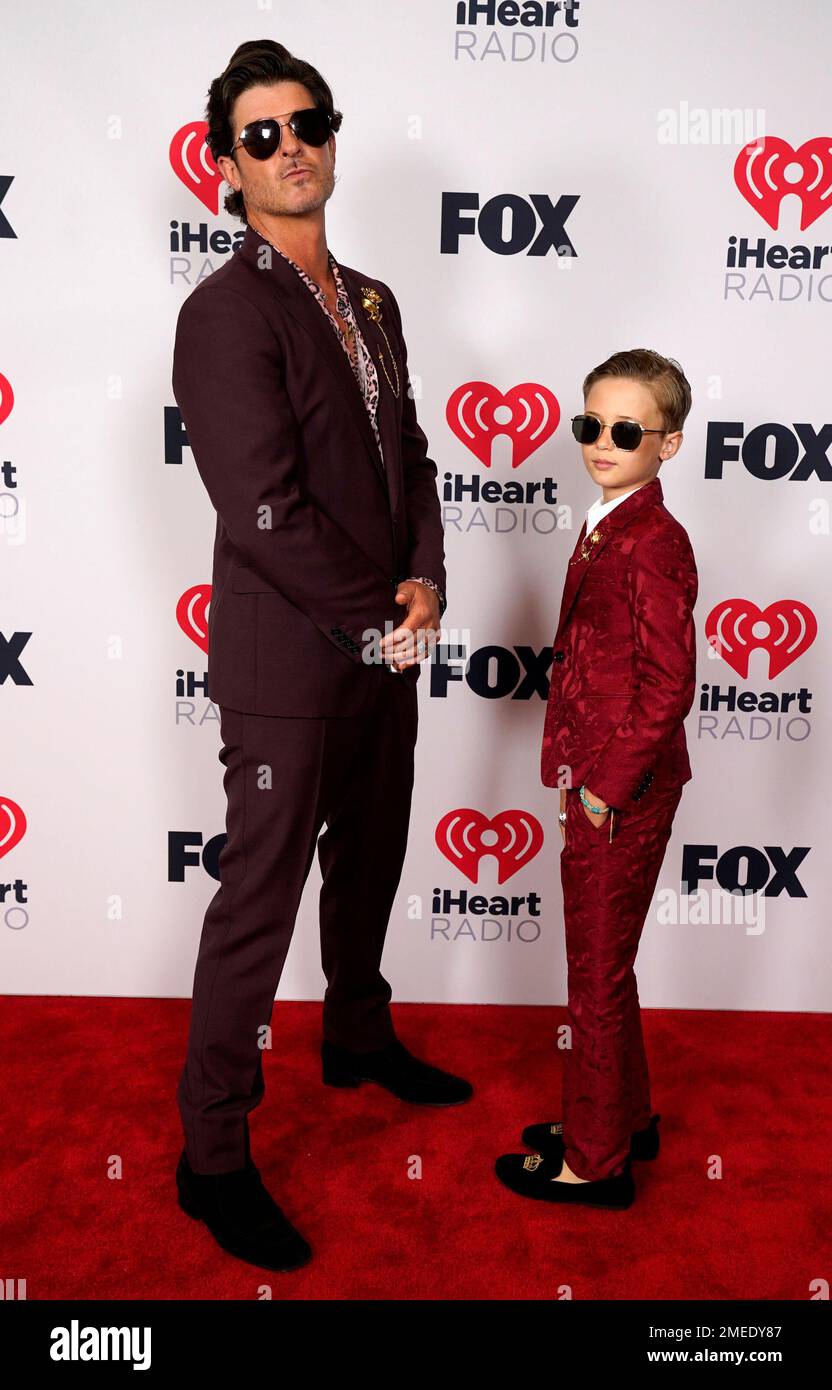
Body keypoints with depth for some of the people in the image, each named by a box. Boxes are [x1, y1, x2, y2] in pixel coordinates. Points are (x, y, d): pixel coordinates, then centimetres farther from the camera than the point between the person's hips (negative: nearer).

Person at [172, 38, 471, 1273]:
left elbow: (411, 455, 13)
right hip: (289, 663, -7)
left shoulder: (373, 304, 13)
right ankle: (213, 1157, 17)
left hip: (384, 652, 8)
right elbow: (266, 512, -20)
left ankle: (359, 1036, 44)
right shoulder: (225, 314, -12)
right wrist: (377, 620, -12)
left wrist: (424, 585, -4)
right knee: (259, 904, 0)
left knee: (370, 864, 21)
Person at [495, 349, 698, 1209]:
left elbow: (668, 684, -21)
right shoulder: (604, 529, 10)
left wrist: (608, 785, -17)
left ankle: (595, 1161, 23)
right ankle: (623, 1116, 40)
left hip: (625, 791, -9)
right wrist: (578, 769, 13)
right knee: (600, 961, 21)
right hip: (595, 781, 9)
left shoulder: (655, 543, -18)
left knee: (598, 970, 5)